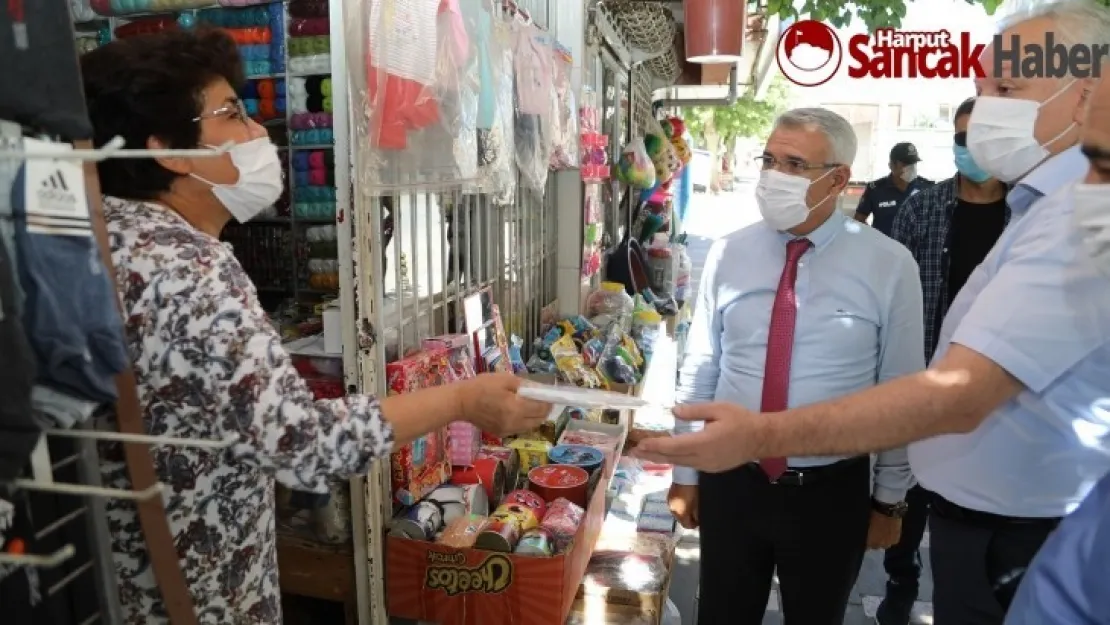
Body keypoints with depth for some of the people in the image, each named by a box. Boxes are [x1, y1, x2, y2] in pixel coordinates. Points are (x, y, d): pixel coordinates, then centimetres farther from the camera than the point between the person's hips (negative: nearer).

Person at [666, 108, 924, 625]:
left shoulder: (890, 266, -10)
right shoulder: (728, 255, -5)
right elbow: (699, 371, -1)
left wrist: (890, 498, 3)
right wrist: (685, 473, 4)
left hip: (832, 493, -1)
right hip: (730, 482, 2)